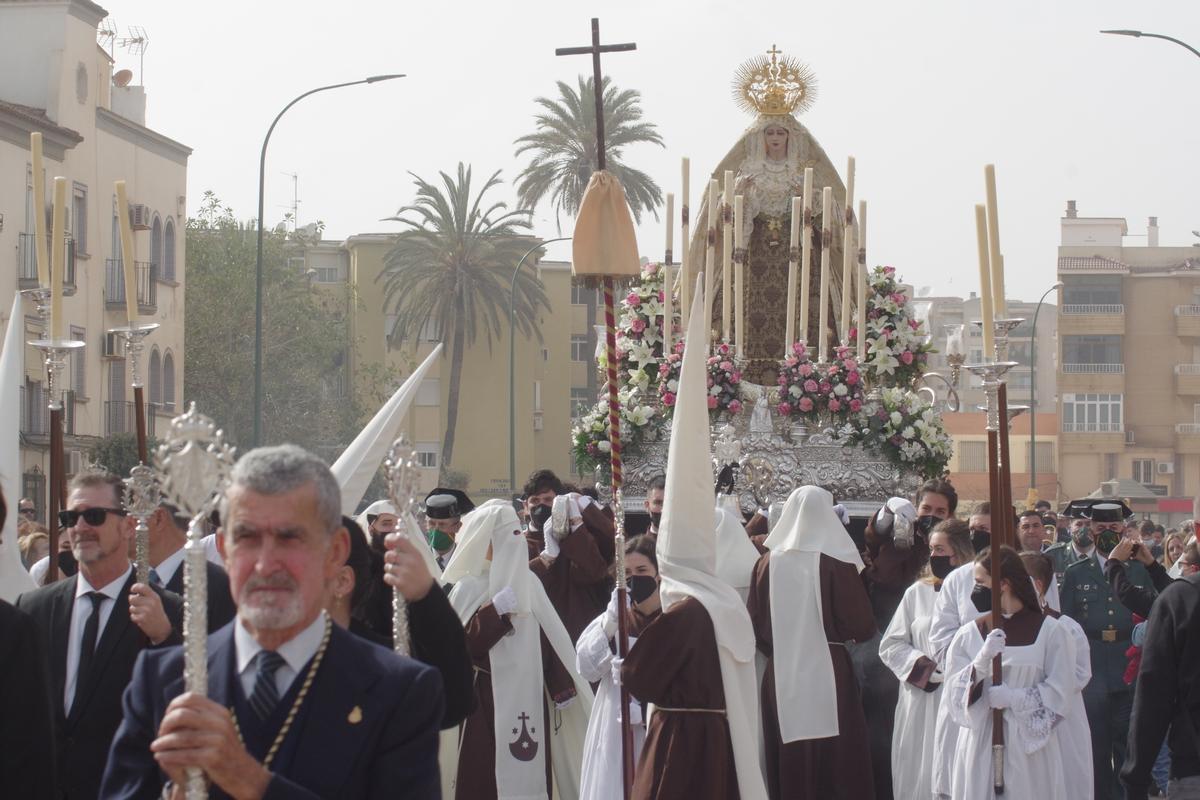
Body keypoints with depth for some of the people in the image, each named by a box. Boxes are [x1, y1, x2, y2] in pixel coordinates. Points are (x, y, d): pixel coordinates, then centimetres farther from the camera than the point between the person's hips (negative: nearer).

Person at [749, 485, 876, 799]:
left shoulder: (767, 564, -1)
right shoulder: (836, 564, -10)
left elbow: (755, 628, 6)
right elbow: (862, 627, -8)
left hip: (780, 679, 3)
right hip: (828, 676, -3)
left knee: (788, 770, 9)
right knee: (836, 769, 1)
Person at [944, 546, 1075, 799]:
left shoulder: (1049, 631, 0)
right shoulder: (968, 634, 9)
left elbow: (1058, 691, -4)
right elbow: (954, 692, 0)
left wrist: (1012, 699, -15)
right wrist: (982, 661, -16)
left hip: (1030, 743, -2)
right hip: (980, 746, 2)